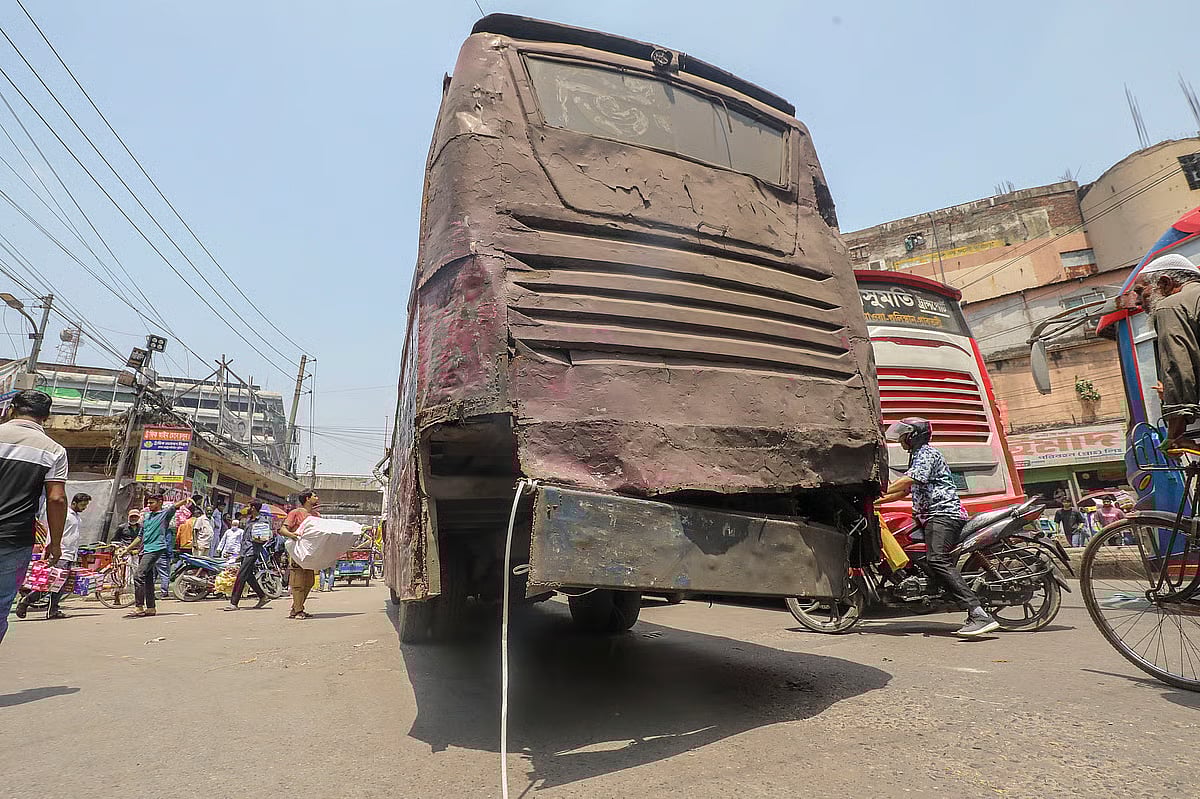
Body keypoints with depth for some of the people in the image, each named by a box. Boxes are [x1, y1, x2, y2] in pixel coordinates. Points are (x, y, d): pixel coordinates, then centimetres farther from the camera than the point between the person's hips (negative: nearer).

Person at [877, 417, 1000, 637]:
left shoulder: (926, 454, -3)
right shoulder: (917, 457, 29)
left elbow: (907, 481, -18)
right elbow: (904, 492, 31)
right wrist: (875, 501, 22)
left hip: (944, 514, -11)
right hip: (931, 517, 11)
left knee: (937, 561, -26)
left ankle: (979, 614, -32)